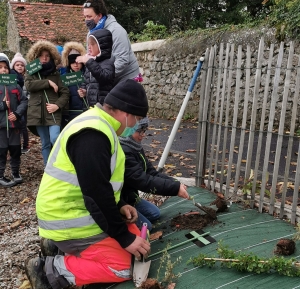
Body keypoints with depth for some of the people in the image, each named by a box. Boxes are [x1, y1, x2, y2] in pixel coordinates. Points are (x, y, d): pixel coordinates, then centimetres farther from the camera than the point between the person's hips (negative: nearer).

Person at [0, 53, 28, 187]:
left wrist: (17, 113, -10)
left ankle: (16, 174, 28)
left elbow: (23, 101, 4)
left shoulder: (15, 85, 8)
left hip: (14, 123, 3)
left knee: (16, 149, 12)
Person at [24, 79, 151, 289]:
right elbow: (97, 194, -25)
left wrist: (119, 206, 4)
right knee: (123, 266, -11)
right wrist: (125, 238, -17)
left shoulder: (99, 125, 9)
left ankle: (65, 248, 14)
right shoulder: (93, 134, -25)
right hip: (68, 221, -10)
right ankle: (50, 270, -2)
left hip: (77, 211, 10)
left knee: (134, 235, 11)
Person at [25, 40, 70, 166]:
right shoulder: (31, 73, 10)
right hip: (38, 113, 2)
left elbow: (65, 93, 2)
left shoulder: (56, 74, 8)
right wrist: (48, 83, -13)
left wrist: (58, 105, -13)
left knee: (55, 139, -19)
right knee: (45, 144, 8)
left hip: (53, 112, -2)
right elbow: (29, 85, -11)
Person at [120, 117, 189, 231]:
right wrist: (175, 188, -32)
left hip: (129, 196, 10)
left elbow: (151, 172, 0)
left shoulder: (135, 147, 2)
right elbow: (143, 180, -34)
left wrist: (174, 183, -15)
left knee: (155, 213, 19)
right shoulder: (122, 152, -32)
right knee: (145, 227, -5)